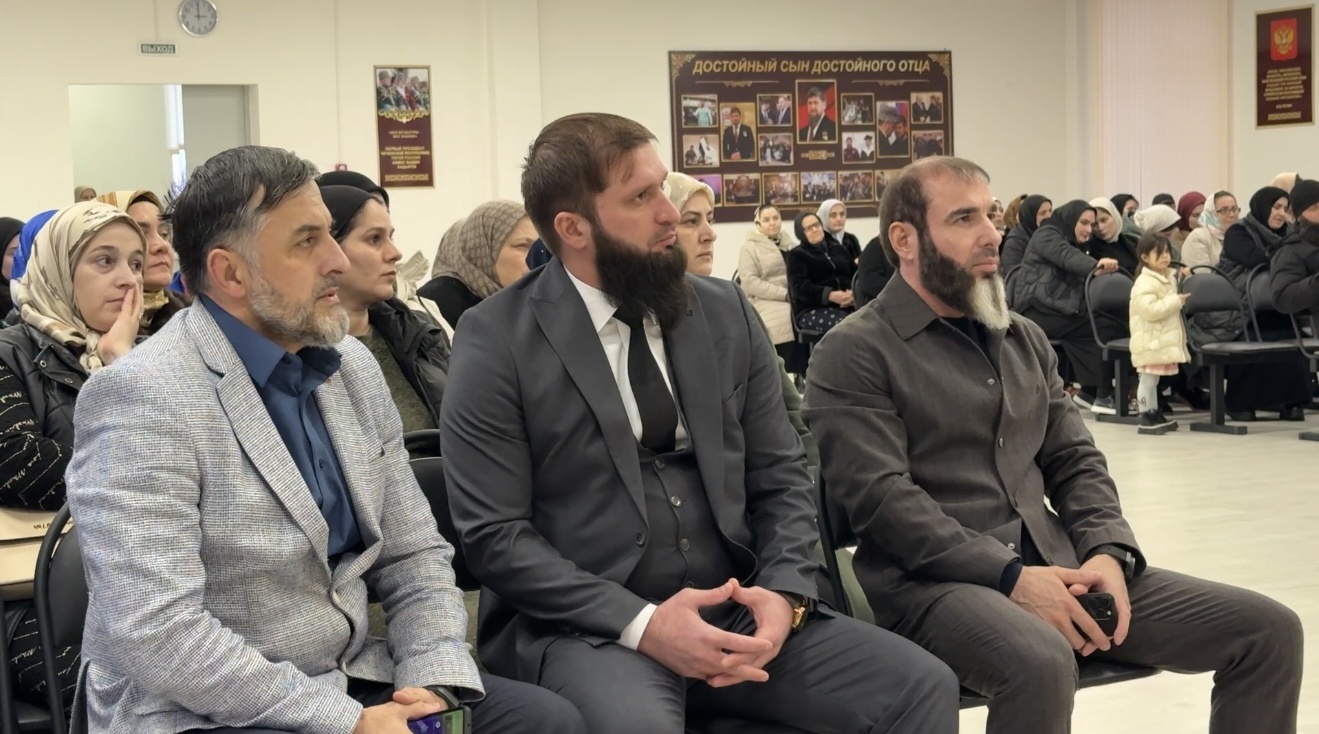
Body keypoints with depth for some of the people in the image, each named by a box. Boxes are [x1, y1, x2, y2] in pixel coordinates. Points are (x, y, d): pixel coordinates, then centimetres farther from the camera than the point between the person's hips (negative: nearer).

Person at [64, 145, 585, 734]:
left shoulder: (353, 367, 6)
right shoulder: (144, 399, -16)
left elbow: (413, 557, 9)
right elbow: (154, 634, -24)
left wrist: (434, 683, -9)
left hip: (349, 681, 7)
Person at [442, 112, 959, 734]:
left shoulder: (725, 312, 8)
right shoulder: (497, 340, -6)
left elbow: (781, 477, 10)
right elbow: (494, 534, -9)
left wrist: (784, 592, -9)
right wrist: (641, 623, -19)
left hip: (736, 612, 5)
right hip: (584, 628, -4)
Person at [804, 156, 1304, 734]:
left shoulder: (1025, 339, 19)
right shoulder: (854, 354, -4)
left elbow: (1074, 461, 16)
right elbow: (881, 497, -14)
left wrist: (1108, 552, -5)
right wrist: (1010, 575, -21)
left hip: (1052, 564, 7)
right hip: (935, 579, -7)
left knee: (1268, 630, -3)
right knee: (1041, 664, -40)